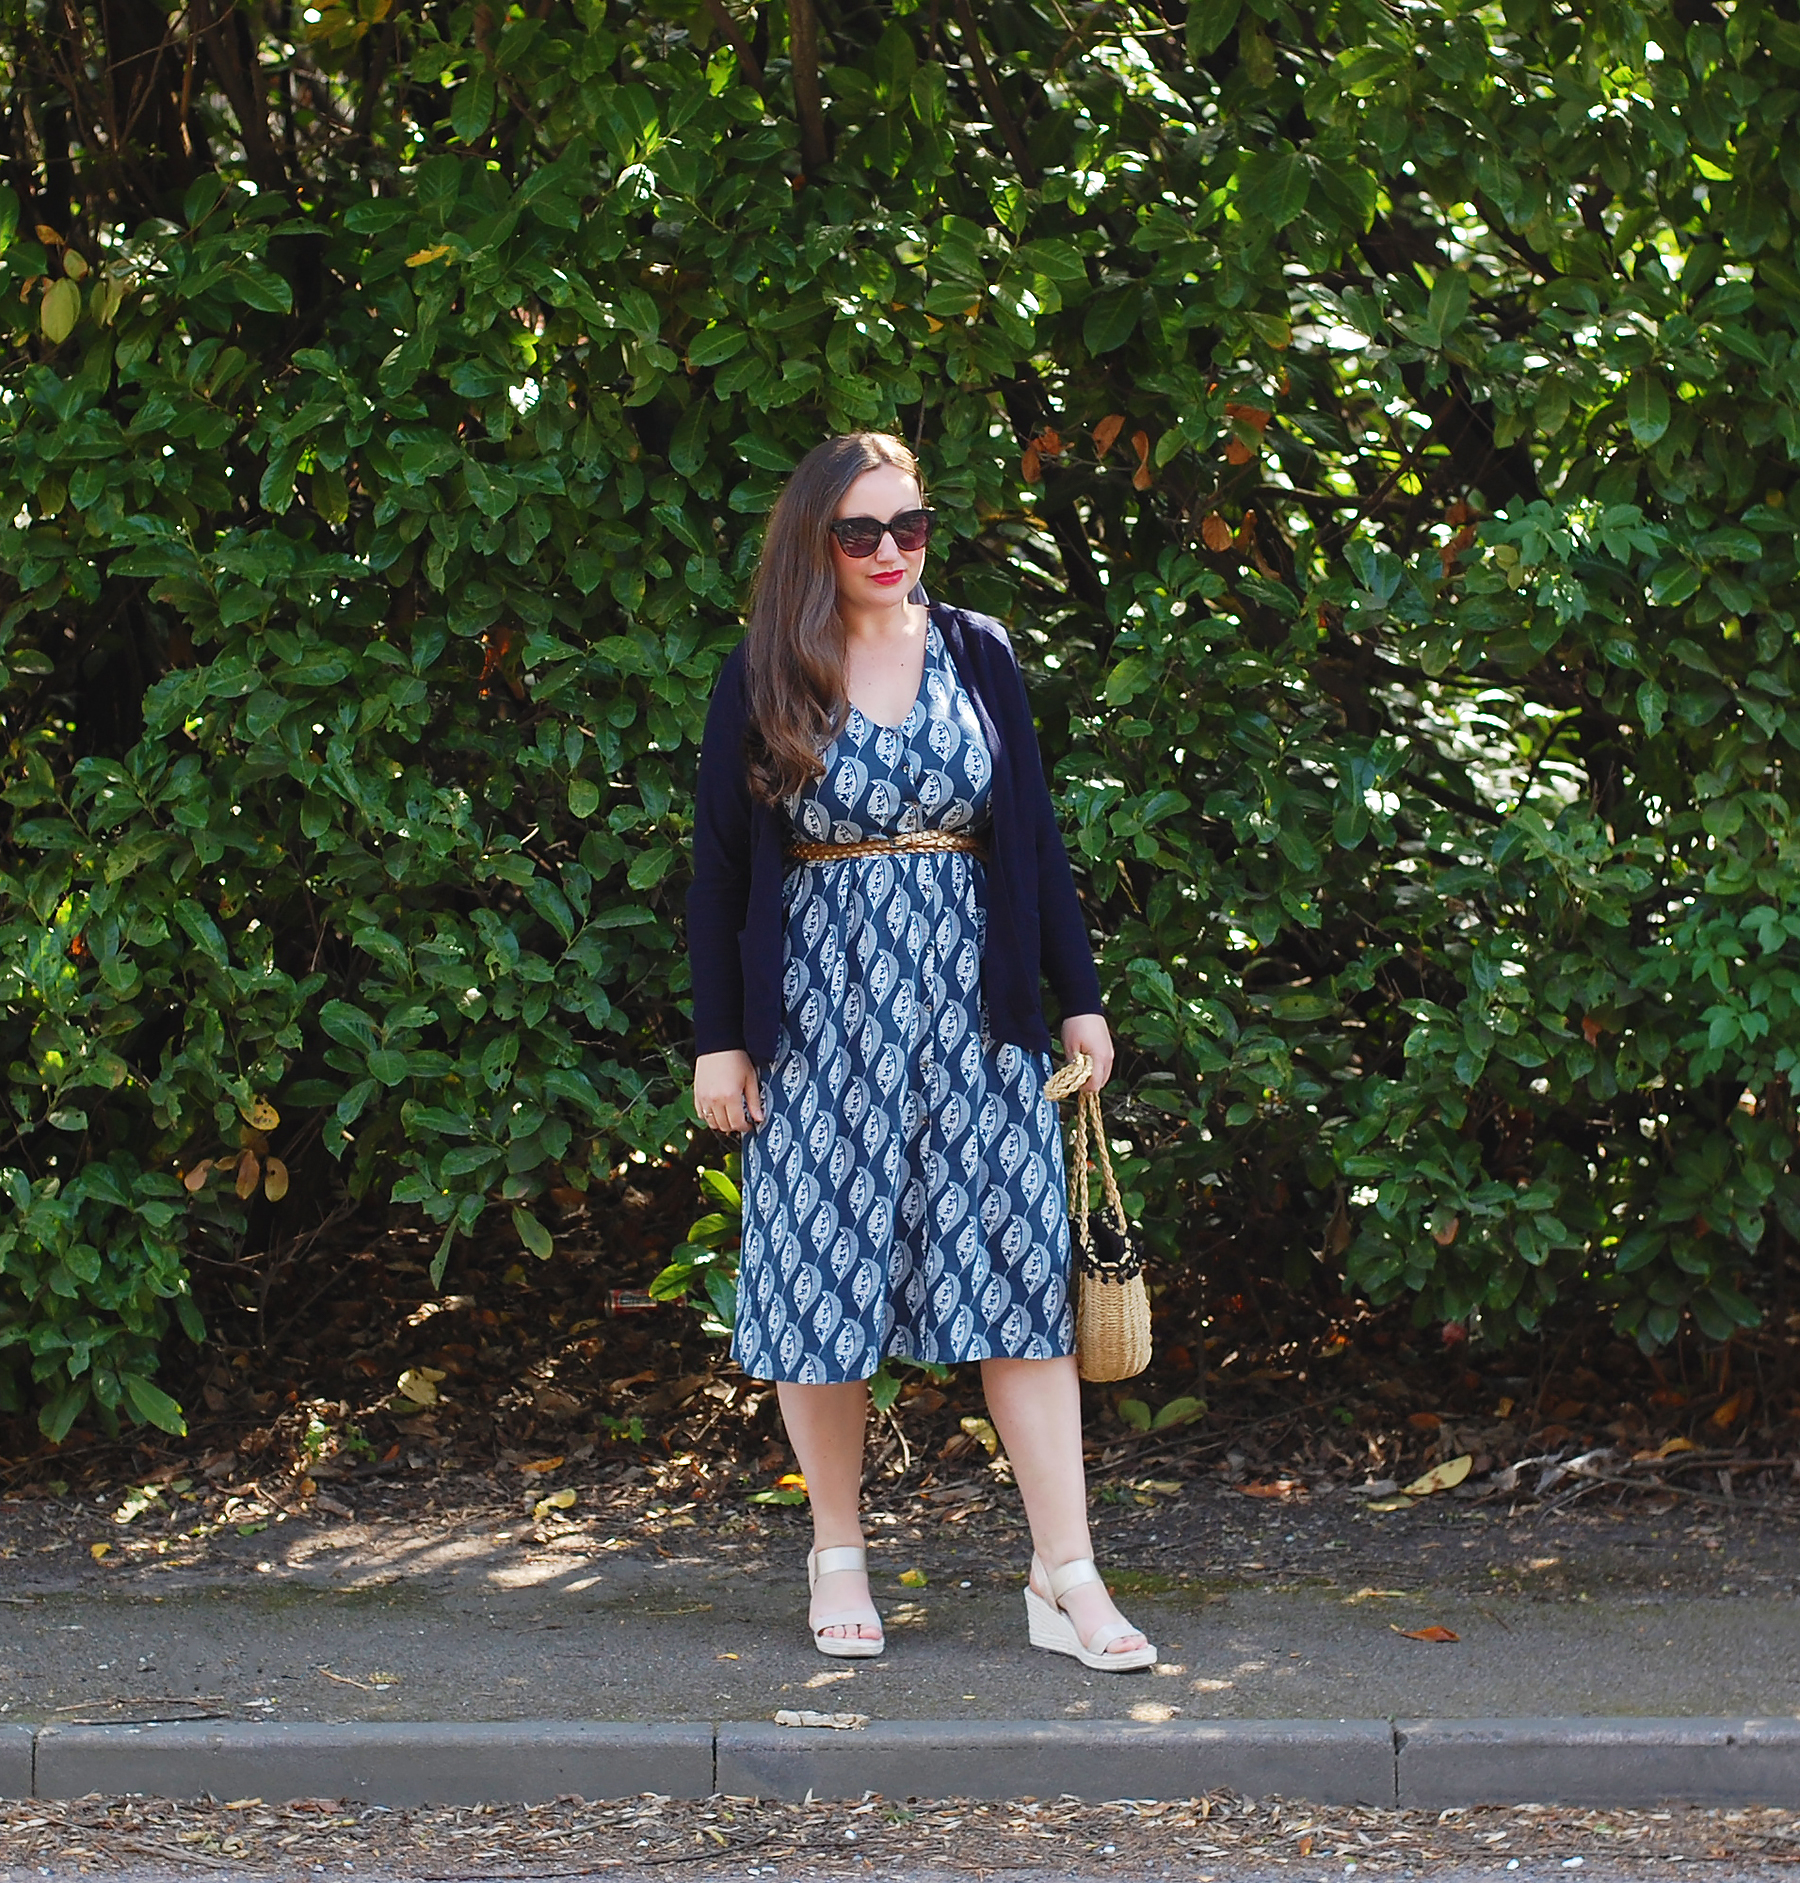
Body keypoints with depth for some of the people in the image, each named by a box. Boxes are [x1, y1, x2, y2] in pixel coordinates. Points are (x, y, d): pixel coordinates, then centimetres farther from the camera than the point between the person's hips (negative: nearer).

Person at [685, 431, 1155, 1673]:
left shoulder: (978, 655, 7)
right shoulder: (763, 680, 2)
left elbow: (1034, 834, 10)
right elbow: (720, 867, 4)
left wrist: (1079, 996, 7)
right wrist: (718, 1037, 0)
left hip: (972, 1002, 1)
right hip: (820, 1004, -1)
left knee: (1019, 1267, -4)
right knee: (823, 1276, 2)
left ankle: (1065, 1575, -4)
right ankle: (838, 1556, 17)